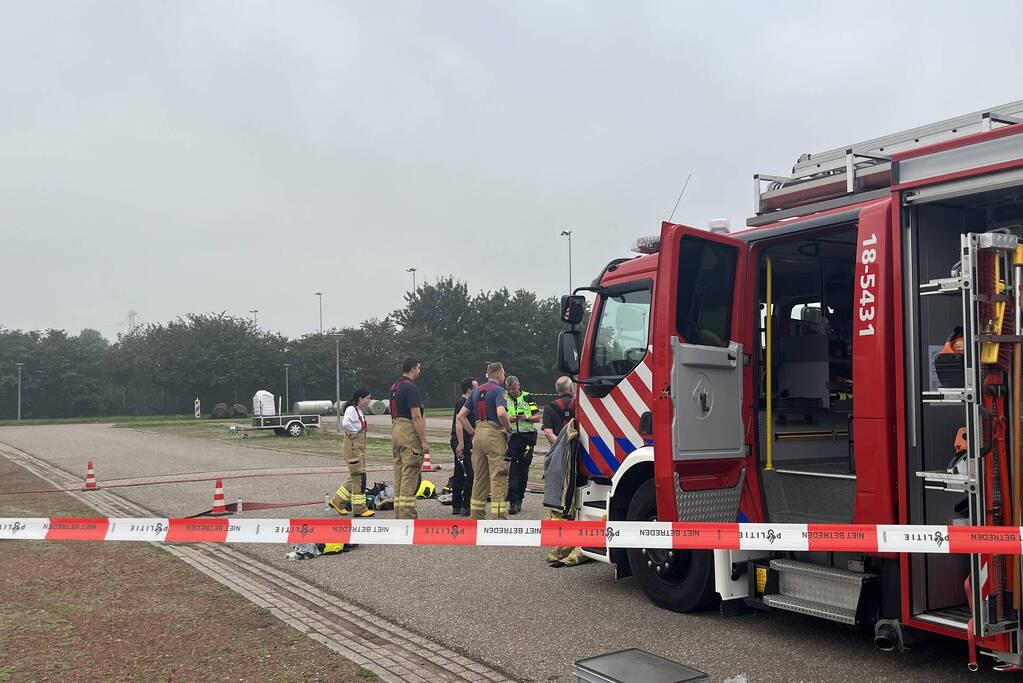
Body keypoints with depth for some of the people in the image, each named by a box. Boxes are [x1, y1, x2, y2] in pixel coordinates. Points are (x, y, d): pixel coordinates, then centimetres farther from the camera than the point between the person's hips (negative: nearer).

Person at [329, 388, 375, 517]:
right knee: (359, 478, -4)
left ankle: (337, 501, 25)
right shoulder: (351, 409, -16)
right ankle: (359, 509, 4)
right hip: (352, 448, -10)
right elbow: (345, 424, -33)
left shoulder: (359, 411, 14)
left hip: (359, 449, 10)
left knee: (355, 478, 14)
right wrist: (352, 433, -19)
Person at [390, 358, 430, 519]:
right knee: (410, 476, -8)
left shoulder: (394, 387, 15)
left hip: (396, 431, 10)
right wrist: (424, 440, -17)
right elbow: (416, 416, -19)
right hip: (409, 434, -10)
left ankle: (398, 515, 14)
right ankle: (407, 516, -8)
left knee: (399, 474, 11)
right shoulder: (411, 387, -14)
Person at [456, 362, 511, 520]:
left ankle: (476, 516, 19)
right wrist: (508, 427, -10)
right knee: (498, 477, -7)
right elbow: (501, 413, -26)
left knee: (479, 477, 14)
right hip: (494, 435, -7)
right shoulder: (498, 390, -8)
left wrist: (472, 432, 16)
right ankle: (498, 518, -9)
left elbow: (461, 415, 14)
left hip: (478, 434, 8)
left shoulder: (476, 391, 15)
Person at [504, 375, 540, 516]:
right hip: (511, 437, -1)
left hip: (527, 437, 1)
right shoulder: (504, 398, 6)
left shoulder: (527, 398, 8)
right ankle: (513, 502, -9)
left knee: (524, 470, 6)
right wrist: (508, 419, -16)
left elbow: (537, 417, 6)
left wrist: (527, 418, -13)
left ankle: (519, 499, 17)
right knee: (512, 470, -7)